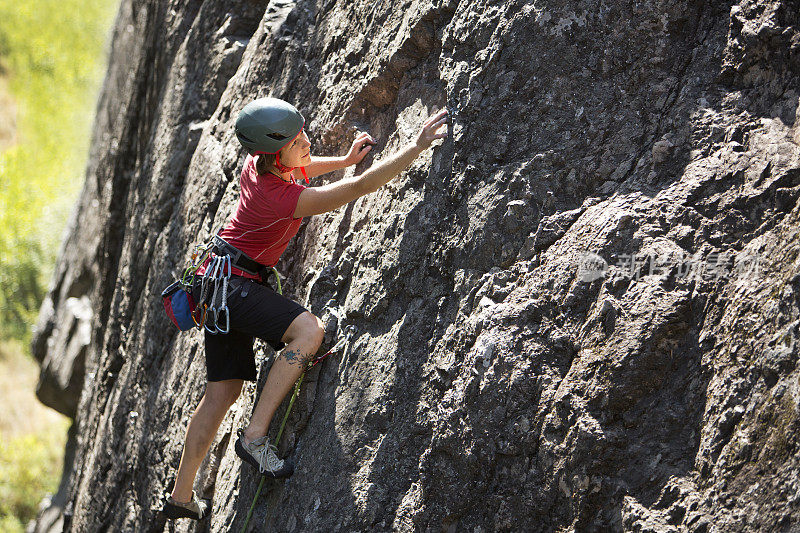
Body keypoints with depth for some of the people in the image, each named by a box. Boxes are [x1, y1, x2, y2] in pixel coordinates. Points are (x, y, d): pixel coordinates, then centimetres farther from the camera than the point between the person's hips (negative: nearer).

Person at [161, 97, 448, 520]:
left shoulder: (257, 165, -2)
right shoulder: (283, 199, -27)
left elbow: (296, 171, 24)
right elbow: (361, 186, -32)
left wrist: (345, 160, 16)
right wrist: (419, 145, -32)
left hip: (219, 282, 9)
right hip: (231, 283, -9)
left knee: (223, 390, 12)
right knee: (309, 329, -26)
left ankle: (181, 496, 20)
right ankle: (255, 437, -23)